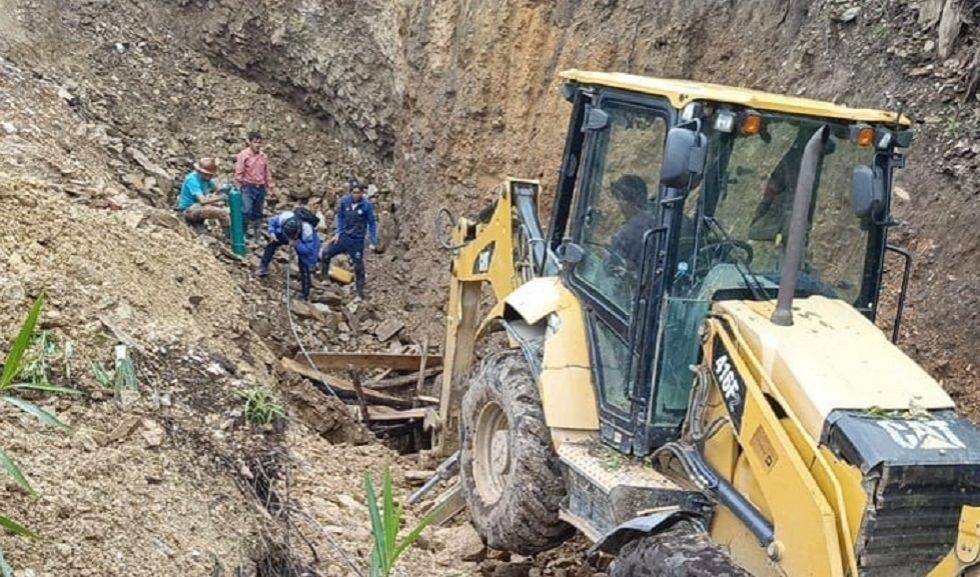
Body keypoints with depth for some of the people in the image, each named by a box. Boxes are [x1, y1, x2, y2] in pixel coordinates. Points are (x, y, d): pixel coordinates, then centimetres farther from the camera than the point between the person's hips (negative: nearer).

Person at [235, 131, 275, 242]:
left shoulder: (264, 156, 7)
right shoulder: (243, 155, -6)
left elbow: (267, 173, 14)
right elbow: (239, 173, -5)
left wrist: (269, 187, 12)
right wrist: (238, 188, -7)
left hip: (261, 188, 4)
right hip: (248, 188, -4)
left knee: (258, 213, 9)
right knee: (246, 212, -14)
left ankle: (256, 236, 18)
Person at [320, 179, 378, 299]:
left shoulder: (367, 205, -13)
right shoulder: (344, 201, -7)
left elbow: (372, 224, -6)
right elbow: (340, 217, 7)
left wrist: (373, 242, -8)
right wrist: (338, 233, 0)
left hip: (357, 240, -3)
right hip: (343, 236, 3)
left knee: (358, 266, 2)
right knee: (326, 254, -7)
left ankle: (360, 292, 16)